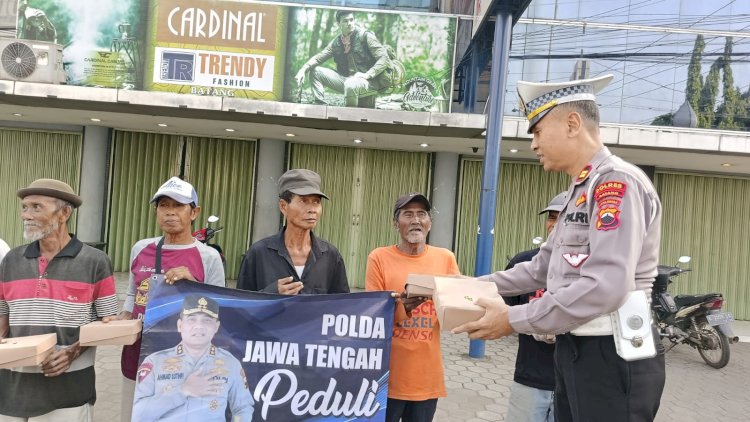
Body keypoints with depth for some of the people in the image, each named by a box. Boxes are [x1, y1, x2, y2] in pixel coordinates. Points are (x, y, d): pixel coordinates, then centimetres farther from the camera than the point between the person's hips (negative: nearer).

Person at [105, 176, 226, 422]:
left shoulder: (208, 257, -9)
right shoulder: (140, 249, 4)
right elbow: (132, 295, 17)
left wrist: (192, 284, -19)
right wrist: (121, 319, 0)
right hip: (137, 358, 4)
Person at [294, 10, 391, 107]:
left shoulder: (365, 36, -7)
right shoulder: (336, 42, 8)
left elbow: (384, 58, -12)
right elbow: (318, 58, 7)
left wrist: (368, 74, -22)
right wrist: (303, 69, -10)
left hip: (368, 81, -6)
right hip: (346, 79, 6)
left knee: (351, 84, -39)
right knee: (316, 71, -1)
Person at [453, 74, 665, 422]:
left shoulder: (617, 181, -17)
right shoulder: (580, 190, 15)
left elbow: (605, 287, -28)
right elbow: (546, 265, 21)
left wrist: (514, 320, -22)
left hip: (613, 357, -9)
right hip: (576, 349, 9)